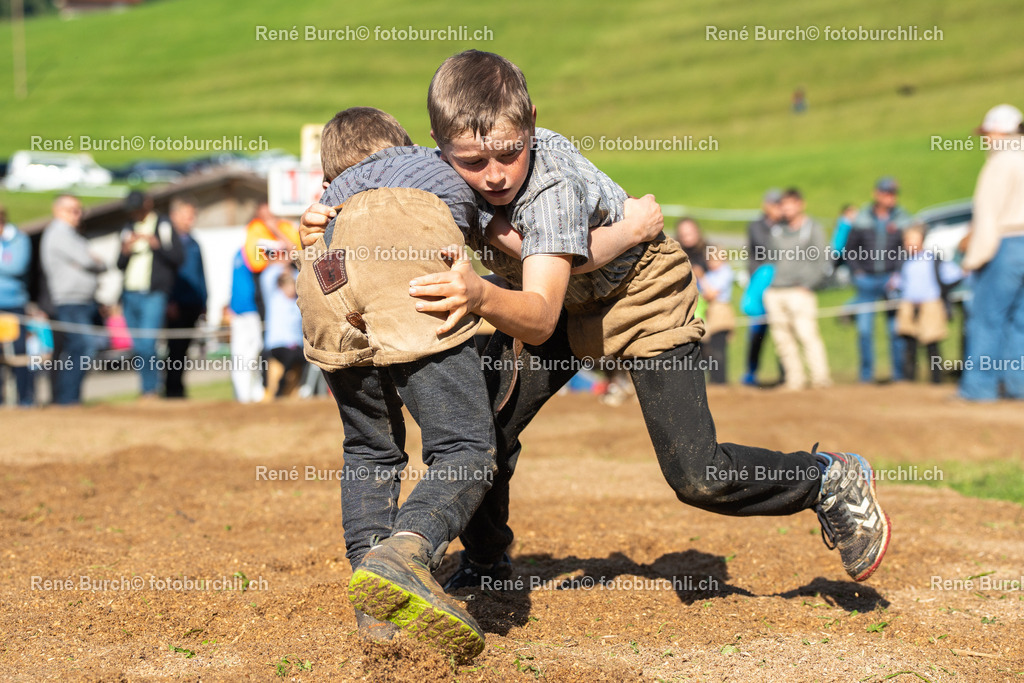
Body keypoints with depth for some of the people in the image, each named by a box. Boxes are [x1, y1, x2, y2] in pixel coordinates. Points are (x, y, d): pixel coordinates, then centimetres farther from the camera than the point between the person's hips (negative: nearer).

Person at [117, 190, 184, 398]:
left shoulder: (163, 225, 2)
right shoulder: (128, 229, 19)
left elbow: (178, 256, -7)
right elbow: (120, 265, 18)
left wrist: (156, 243, -18)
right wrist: (125, 251, -3)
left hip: (153, 295, -6)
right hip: (130, 295, 6)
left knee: (147, 345, -17)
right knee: (138, 348, 7)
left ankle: (151, 389, -11)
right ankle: (148, 388, 15)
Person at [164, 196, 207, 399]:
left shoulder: (193, 243, 17)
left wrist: (203, 302, 15)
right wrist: (170, 302, -15)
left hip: (193, 304, 6)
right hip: (176, 304, -6)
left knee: (183, 347, 9)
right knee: (176, 347, -7)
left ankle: (176, 388, 15)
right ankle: (173, 389, -3)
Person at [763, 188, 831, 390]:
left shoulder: (813, 228, 4)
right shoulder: (777, 230, 18)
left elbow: (821, 261, 0)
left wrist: (807, 285, -10)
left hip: (800, 292, -5)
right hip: (774, 293, 5)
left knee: (807, 334, -16)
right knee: (782, 338, 2)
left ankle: (820, 378, -14)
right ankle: (795, 380, 7)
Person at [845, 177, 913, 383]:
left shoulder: (902, 219, 4)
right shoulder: (862, 219, 7)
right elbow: (850, 249, 12)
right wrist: (857, 272, 1)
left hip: (892, 279, -1)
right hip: (867, 280, 1)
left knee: (896, 329, -1)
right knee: (864, 328, -1)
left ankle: (899, 373, 5)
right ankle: (866, 374, 8)